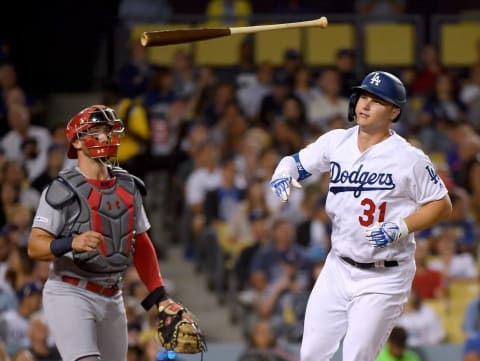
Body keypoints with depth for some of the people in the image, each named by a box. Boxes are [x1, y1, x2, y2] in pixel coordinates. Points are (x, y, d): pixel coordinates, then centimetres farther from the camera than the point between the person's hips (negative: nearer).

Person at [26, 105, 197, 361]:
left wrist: (159, 295, 13)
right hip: (69, 294, -7)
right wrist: (73, 244, -34)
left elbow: (141, 243, 19)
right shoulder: (64, 190, -11)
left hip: (111, 298, 7)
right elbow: (35, 246, -16)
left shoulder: (128, 187, 10)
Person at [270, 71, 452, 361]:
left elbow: (442, 205, -6)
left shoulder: (409, 158, -12)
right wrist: (283, 172, -11)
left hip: (384, 279, -5)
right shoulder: (337, 141, 2)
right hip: (339, 268, 5)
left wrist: (402, 228, -20)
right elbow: (296, 161, 13)